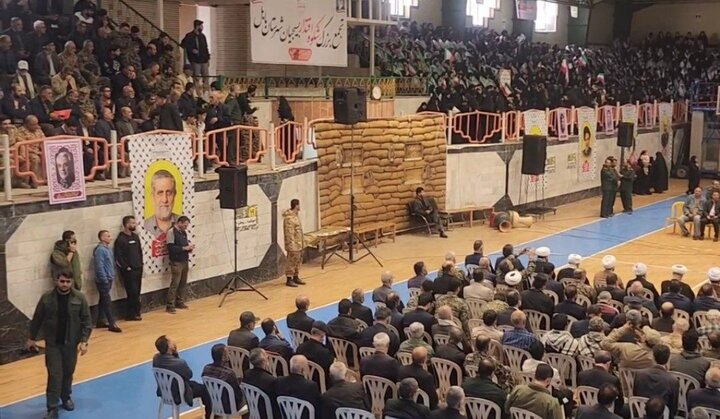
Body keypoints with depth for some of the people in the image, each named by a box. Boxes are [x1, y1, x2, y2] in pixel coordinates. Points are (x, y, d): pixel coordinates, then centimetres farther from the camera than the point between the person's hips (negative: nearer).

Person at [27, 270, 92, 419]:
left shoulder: (79, 298, -9)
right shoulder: (47, 298, -8)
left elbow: (86, 321, -5)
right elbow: (37, 319, 3)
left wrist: (84, 341, -11)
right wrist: (32, 338, 8)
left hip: (71, 343, 1)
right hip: (52, 343, -1)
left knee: (68, 373, 15)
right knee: (55, 375, -5)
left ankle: (66, 398, 38)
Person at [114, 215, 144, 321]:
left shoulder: (135, 237, 12)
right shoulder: (120, 239, -11)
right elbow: (118, 257, -15)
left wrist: (140, 264, 10)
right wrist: (127, 267, -14)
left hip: (138, 269, 7)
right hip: (128, 271, -7)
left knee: (137, 292, 8)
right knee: (133, 292, -6)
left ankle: (135, 312, 15)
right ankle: (132, 314, 4)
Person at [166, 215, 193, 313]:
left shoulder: (184, 232, 13)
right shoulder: (171, 232, -10)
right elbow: (171, 248, -18)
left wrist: (189, 247, 2)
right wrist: (184, 248, -19)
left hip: (185, 261, 8)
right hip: (176, 262, -8)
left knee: (183, 283, 9)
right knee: (175, 283, -8)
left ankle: (180, 302, 18)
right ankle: (170, 305, -5)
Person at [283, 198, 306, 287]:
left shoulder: (296, 215, 10)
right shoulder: (289, 218, -21)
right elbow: (289, 233, -23)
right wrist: (291, 245, -23)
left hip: (298, 243, 10)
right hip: (293, 244, -10)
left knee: (298, 261, 17)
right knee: (291, 261, -3)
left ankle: (296, 277, 28)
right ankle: (289, 279, 5)